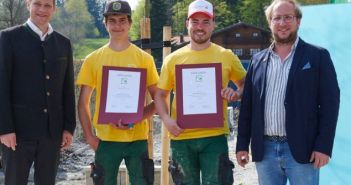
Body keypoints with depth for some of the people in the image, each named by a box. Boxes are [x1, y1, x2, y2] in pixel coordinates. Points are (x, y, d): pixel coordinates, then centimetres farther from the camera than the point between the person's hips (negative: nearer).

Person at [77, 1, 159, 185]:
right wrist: (89, 136, -4)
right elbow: (83, 102, 7)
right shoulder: (93, 59, 4)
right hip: (106, 139, 1)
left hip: (137, 138, -1)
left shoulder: (144, 58, 2)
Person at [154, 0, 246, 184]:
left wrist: (236, 94, -9)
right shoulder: (173, 59, 4)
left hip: (214, 136, -1)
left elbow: (246, 84, 14)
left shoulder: (226, 56, 3)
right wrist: (166, 119, -8)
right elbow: (160, 95, 10)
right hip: (181, 137, 1)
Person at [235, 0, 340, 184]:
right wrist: (242, 145, 7)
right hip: (264, 150, 4)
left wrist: (324, 146, -12)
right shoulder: (258, 60, 11)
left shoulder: (318, 56, 0)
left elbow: (330, 102, -5)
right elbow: (247, 105, 11)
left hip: (302, 150, -4)